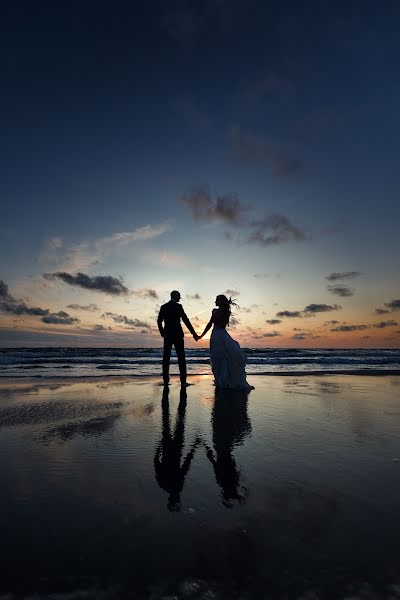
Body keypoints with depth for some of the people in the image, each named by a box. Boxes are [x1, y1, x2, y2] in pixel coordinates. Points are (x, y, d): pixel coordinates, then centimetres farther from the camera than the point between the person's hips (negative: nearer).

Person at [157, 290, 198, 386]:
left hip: (167, 335, 5)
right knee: (181, 357, 0)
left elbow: (159, 321, 11)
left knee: (166, 357, 6)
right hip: (177, 335, -4)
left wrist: (162, 332, 25)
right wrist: (193, 333, -9)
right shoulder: (178, 306, -7)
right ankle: (183, 381, -2)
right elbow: (185, 320, -12)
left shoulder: (163, 307, 8)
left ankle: (166, 380, 7)